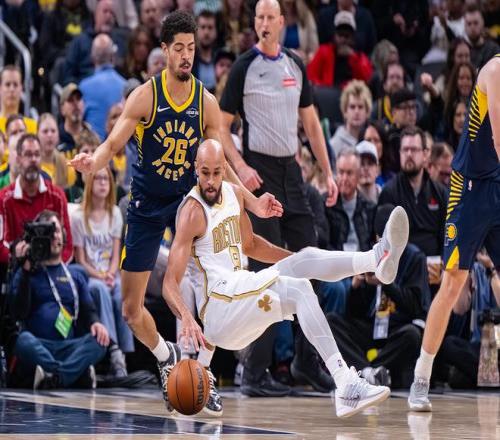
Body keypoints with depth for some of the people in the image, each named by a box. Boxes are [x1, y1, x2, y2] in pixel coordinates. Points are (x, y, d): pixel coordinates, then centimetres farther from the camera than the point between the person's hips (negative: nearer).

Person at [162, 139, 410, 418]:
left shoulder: (234, 194, 12)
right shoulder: (192, 212, -13)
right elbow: (171, 283, -20)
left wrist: (298, 262, 26)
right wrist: (187, 319, -38)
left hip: (243, 295, 8)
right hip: (217, 300, -8)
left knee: (307, 260, -7)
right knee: (299, 290, -26)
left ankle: (378, 259, -30)